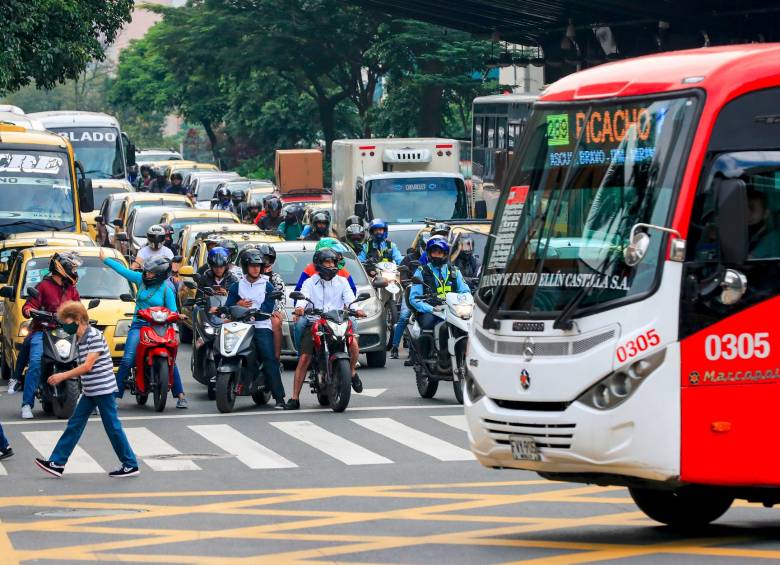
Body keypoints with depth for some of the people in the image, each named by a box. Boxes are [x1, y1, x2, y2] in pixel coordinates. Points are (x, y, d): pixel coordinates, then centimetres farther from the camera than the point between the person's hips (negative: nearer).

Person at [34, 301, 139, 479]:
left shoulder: (94, 336, -17)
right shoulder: (80, 339, 10)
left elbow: (88, 366, -22)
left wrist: (62, 376, -20)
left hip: (103, 388, -9)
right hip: (89, 390, 9)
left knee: (112, 427, -2)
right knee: (75, 424, 7)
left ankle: (130, 465, 8)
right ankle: (57, 463, 9)